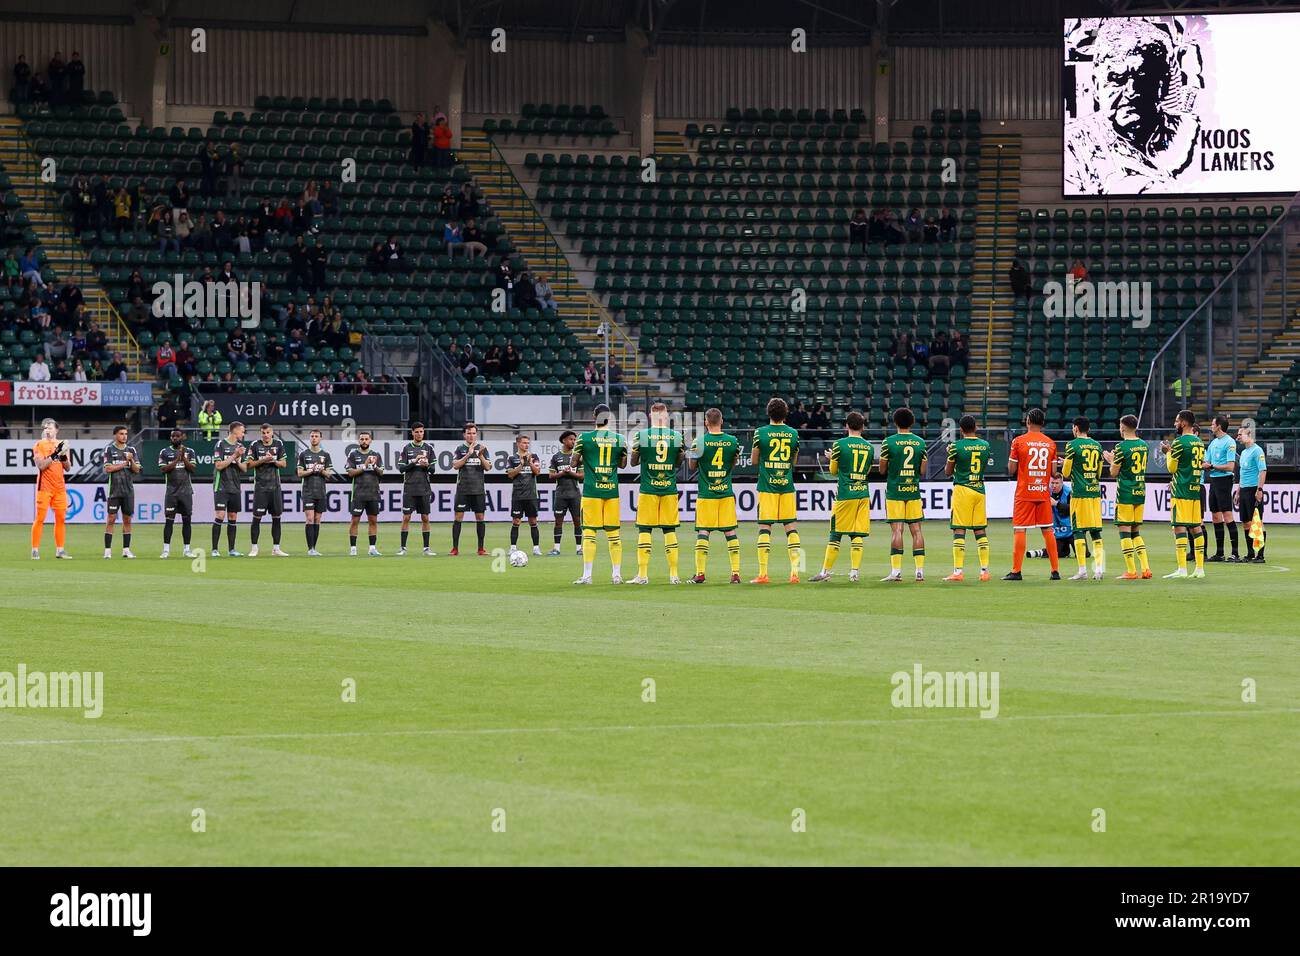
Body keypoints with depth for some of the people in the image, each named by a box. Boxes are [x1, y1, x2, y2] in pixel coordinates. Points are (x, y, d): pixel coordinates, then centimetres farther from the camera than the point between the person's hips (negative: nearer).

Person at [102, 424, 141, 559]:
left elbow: (137, 470, 6)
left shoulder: (131, 450, 10)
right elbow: (108, 468, -9)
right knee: (111, 519, -6)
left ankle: (126, 550, 11)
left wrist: (131, 460, -12)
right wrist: (124, 463, -7)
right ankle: (107, 550, -5)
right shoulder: (109, 450, 0)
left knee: (127, 520, 5)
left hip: (128, 491, 4)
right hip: (114, 490, -4)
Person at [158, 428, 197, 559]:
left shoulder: (189, 452, 8)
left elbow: (192, 469, -2)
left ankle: (187, 549, 8)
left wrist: (183, 458, -14)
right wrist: (177, 460, -14)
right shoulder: (165, 452, 5)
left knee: (186, 520, 3)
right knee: (169, 520, -5)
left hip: (186, 491, 1)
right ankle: (166, 550, -3)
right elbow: (163, 469, -6)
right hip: (171, 491, -1)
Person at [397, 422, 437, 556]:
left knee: (425, 518, 3)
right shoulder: (406, 448, 3)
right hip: (409, 488, -1)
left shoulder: (428, 448, 6)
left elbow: (433, 469, 5)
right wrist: (414, 462, -16)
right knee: (406, 517, -3)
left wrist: (426, 465, -17)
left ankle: (426, 547, 7)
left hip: (424, 489, 1)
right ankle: (403, 547, 1)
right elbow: (401, 468, -2)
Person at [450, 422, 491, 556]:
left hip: (478, 489, 1)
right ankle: (455, 548, -1)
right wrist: (468, 454, -17)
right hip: (462, 488, -1)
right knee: (458, 517, -4)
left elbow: (488, 468, 1)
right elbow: (455, 465, -8)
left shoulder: (482, 449, 7)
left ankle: (481, 548, 8)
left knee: (480, 517, 2)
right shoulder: (460, 449, 5)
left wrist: (481, 456, -16)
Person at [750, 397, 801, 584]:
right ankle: (795, 572, -2)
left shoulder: (761, 432, -5)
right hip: (787, 485, 2)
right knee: (791, 527, 4)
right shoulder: (793, 433, 3)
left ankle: (763, 574, -5)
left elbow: (754, 460, 4)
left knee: (764, 528, -1)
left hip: (767, 486, -2)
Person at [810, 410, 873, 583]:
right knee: (857, 535, 4)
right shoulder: (869, 447, 7)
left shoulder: (839, 444, -6)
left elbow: (833, 471, 4)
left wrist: (832, 459, 25)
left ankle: (826, 571, 6)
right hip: (863, 494, 4)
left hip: (845, 494, -4)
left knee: (836, 534, 2)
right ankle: (854, 572, -3)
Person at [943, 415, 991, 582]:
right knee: (981, 530, 9)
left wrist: (950, 454, 17)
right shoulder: (985, 445, 5)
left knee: (959, 530, -3)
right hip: (980, 490, 5)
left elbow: (948, 472, -1)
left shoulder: (957, 446, -9)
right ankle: (984, 570, 7)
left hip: (962, 489, -5)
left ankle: (958, 570, -8)